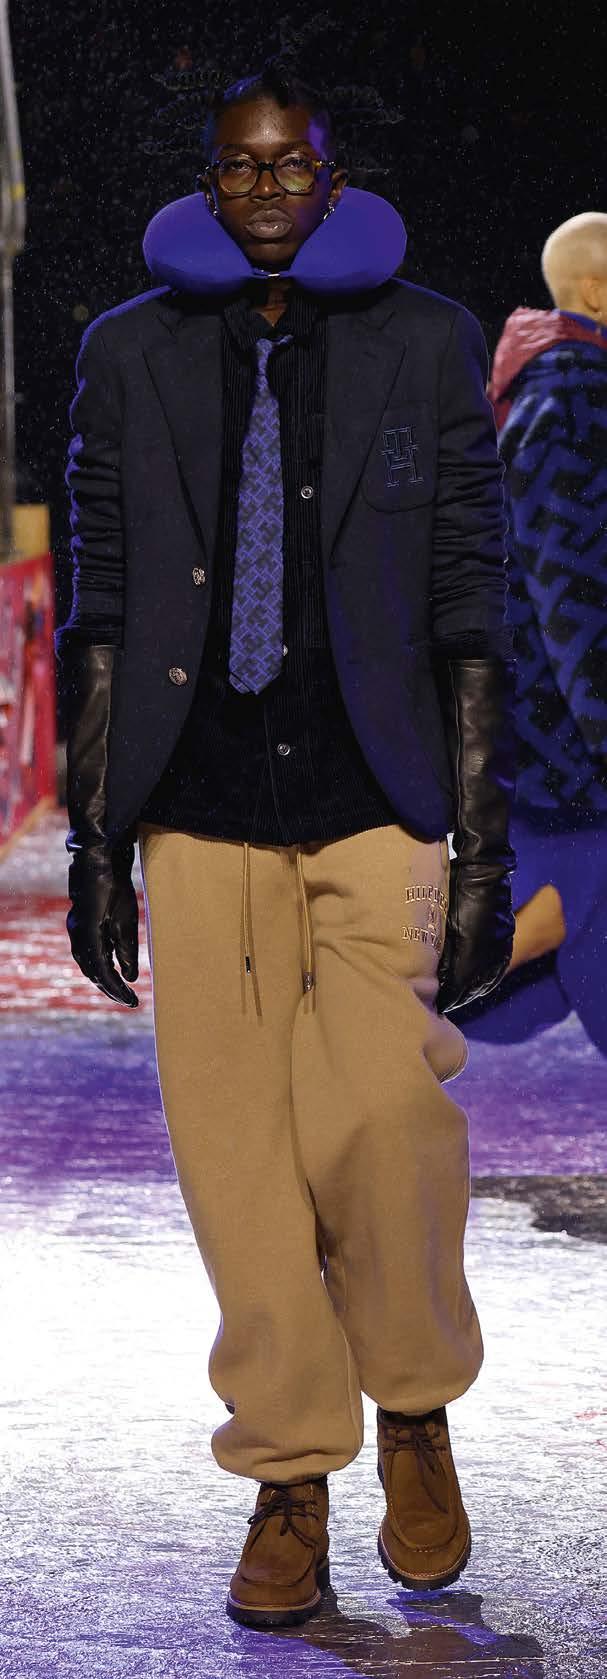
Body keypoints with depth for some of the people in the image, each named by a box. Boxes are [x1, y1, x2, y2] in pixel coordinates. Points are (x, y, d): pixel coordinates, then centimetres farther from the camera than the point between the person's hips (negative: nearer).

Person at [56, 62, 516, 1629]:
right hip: (201, 811, 1)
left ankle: (415, 1408, 16)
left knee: (383, 1133, -11)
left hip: (378, 807, -1)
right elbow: (102, 608, 10)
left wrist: (486, 839, -1)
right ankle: (289, 1485, 13)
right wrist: (94, 834, 5)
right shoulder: (133, 352, 9)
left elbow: (471, 605, 4)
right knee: (239, 1154, 0)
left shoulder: (426, 342, 6)